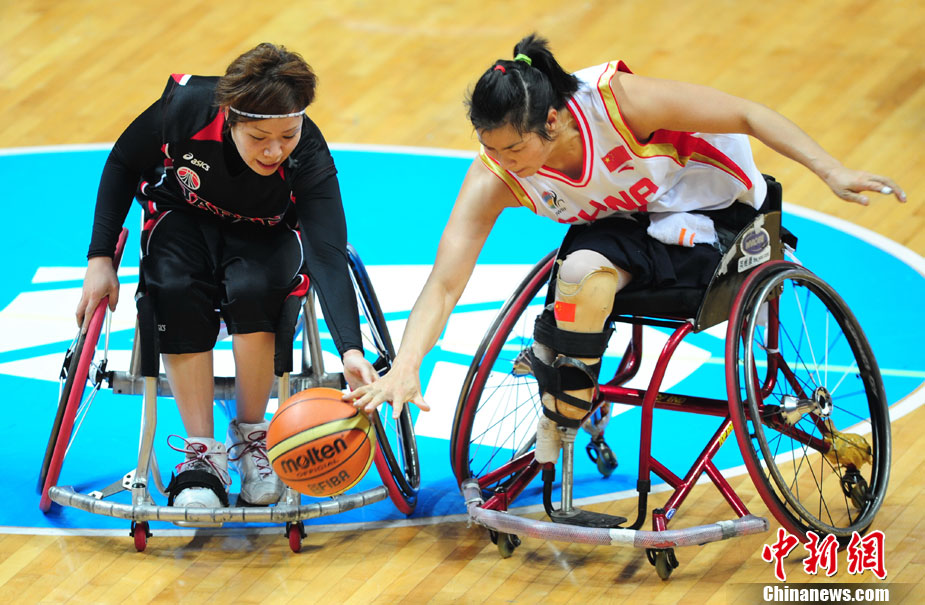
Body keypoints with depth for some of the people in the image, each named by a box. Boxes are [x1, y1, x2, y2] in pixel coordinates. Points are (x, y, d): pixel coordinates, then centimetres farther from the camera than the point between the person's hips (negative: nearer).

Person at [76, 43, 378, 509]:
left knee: (252, 287, -34)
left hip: (264, 233, -1)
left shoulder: (309, 158, -32)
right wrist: (101, 257, -14)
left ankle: (251, 435, -12)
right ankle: (201, 454, -24)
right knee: (178, 291, -32)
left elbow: (329, 256, -41)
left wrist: (351, 351, -56)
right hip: (183, 215, 1)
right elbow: (123, 165, -10)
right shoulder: (187, 107, -30)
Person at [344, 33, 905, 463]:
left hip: (708, 214, -5)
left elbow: (747, 115, -22)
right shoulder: (494, 177, -22)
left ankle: (555, 439, -13)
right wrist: (405, 368, -41)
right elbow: (444, 285, -25)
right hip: (618, 225, 5)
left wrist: (833, 172, -26)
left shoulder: (617, 100, -33)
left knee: (585, 272, -30)